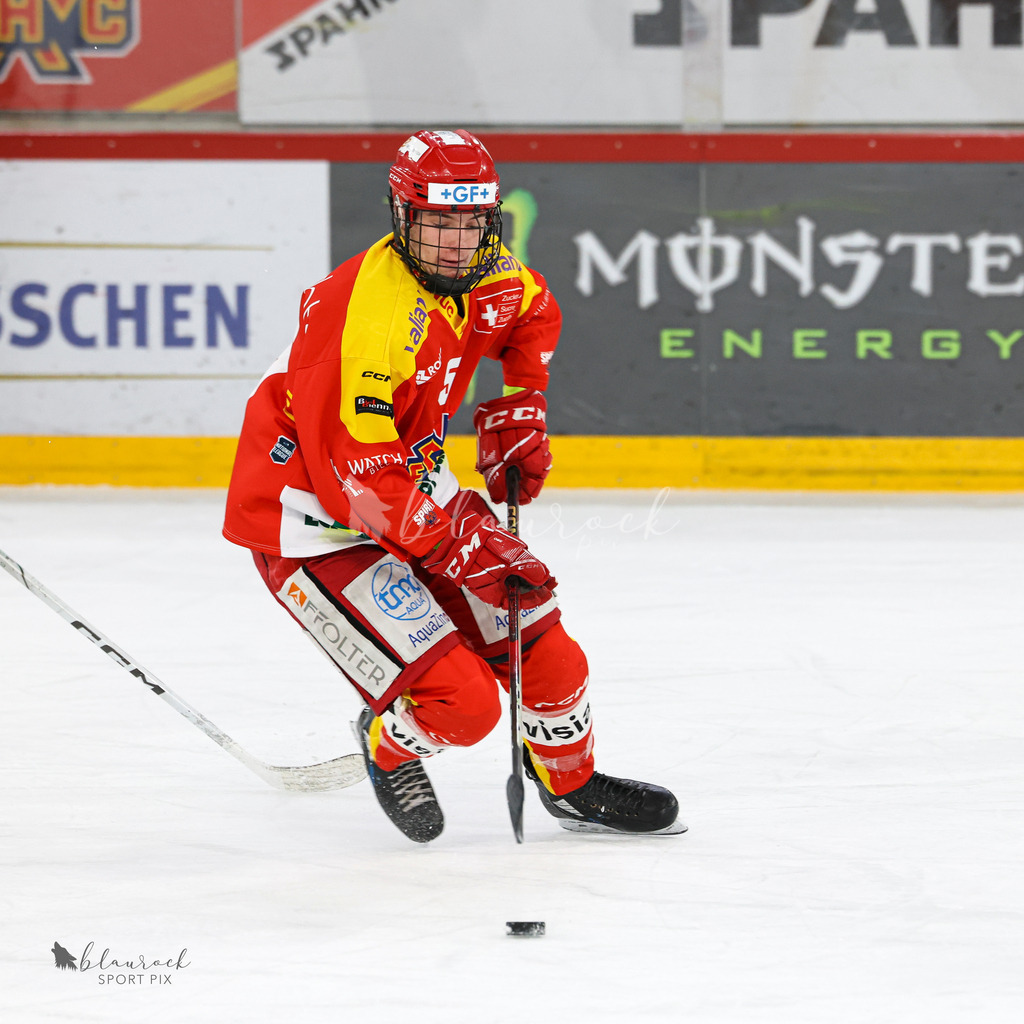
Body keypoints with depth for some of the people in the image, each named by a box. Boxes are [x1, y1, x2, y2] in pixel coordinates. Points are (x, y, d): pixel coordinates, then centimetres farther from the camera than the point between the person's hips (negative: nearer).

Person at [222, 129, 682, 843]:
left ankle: (571, 781, 33)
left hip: (416, 490, 8)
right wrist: (458, 544, -27)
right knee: (461, 702, -16)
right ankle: (389, 746, 19)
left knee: (541, 646, 6)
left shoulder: (487, 277, -3)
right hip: (313, 523, -8)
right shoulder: (368, 311, -31)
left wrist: (519, 410, 12)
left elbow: (534, 315, 24)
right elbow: (354, 477, -31)